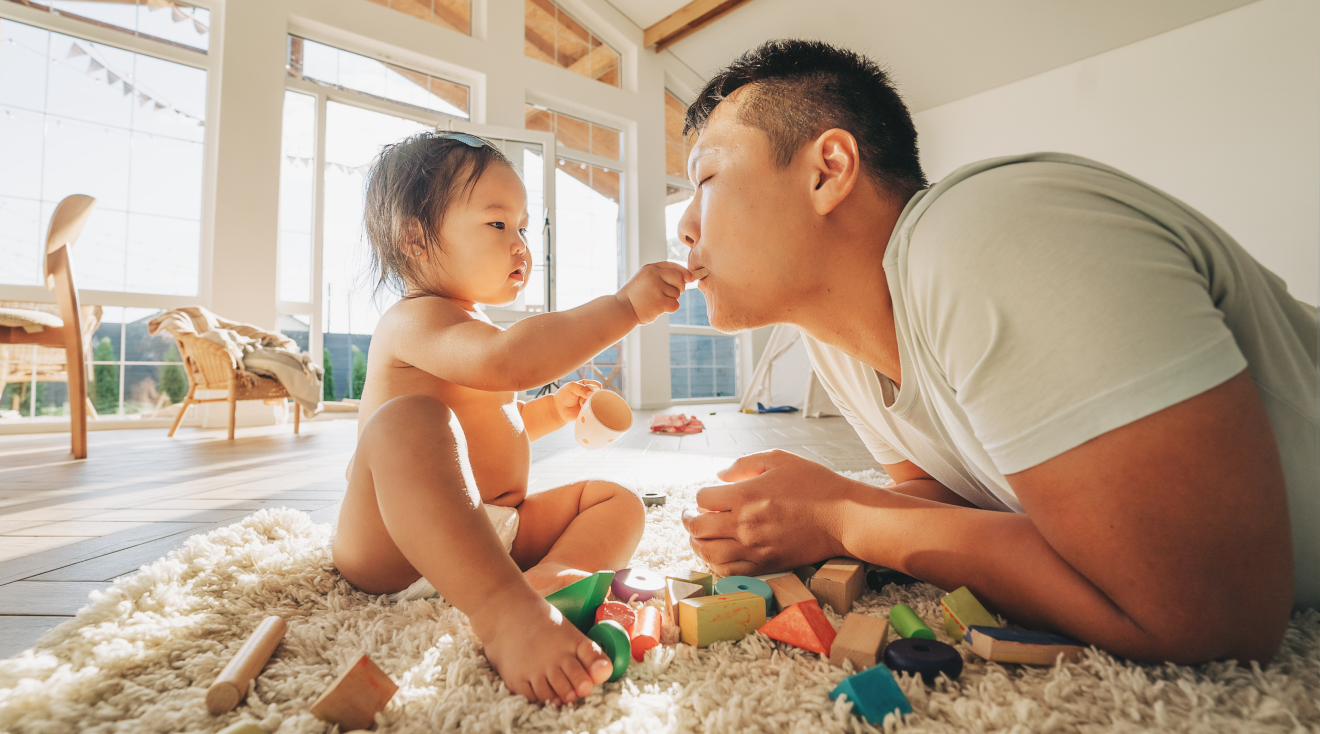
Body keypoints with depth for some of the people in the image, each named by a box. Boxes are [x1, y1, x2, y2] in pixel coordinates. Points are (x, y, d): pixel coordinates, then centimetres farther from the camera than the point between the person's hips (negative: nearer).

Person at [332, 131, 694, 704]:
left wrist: (550, 412, 12)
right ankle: (506, 612, -49)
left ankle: (553, 577, -31)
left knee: (617, 501, 1)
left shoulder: (470, 328, 19)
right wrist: (625, 306, -33)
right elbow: (508, 361, -35)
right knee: (408, 422, -37)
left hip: (494, 530, 9)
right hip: (394, 548, -9)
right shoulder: (414, 320, -13)